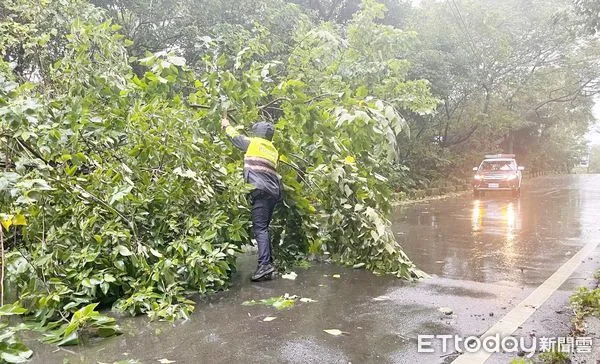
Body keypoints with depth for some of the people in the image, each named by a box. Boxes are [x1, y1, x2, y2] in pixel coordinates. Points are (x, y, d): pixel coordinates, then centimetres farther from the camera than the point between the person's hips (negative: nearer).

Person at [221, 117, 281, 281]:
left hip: (261, 191, -7)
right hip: (273, 192, 7)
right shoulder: (273, 150, 23)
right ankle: (268, 262, 10)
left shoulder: (253, 143, 5)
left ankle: (264, 264, -23)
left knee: (260, 228, -13)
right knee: (264, 227, 12)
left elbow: (235, 137, 20)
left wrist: (226, 125, 39)